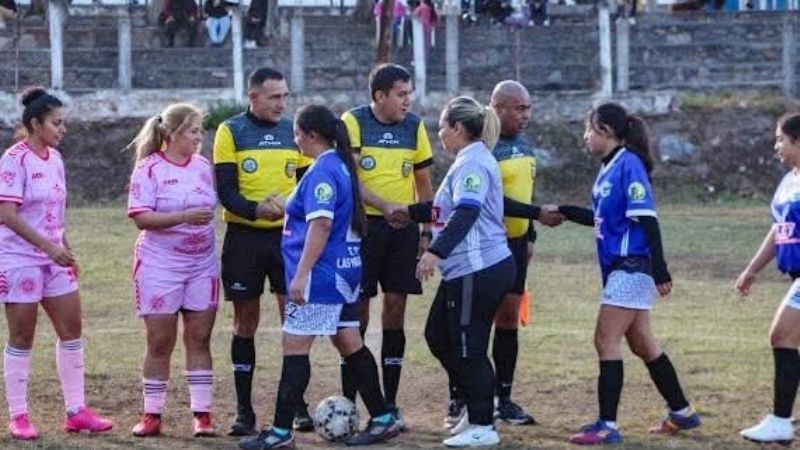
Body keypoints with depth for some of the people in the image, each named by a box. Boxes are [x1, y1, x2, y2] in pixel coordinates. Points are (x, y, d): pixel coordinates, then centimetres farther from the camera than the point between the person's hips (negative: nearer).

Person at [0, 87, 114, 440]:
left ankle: (76, 411, 11)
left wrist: (67, 251, 15)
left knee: (71, 328, 5)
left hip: (54, 259, 7)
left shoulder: (54, 158, 9)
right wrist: (49, 246, -23)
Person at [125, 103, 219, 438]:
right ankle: (152, 415, 10)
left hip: (202, 265, 4)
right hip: (160, 266, -4)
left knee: (199, 339, 2)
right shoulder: (149, 169, -9)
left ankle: (202, 414, 5)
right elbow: (141, 218, -16)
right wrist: (184, 217, -24)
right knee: (160, 343, 1)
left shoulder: (203, 166, 7)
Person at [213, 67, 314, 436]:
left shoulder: (293, 132, 8)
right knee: (245, 321, 4)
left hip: (287, 236, 2)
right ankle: (244, 410, 10)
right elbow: (225, 190, -8)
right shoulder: (231, 132, -2)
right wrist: (256, 209, -26)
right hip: (244, 237, -2)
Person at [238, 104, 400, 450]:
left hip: (321, 275, -10)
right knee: (351, 345, 14)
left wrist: (301, 275, -26)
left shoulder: (321, 171, -17)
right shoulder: (340, 165, 12)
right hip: (344, 270, 10)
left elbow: (321, 225, -25)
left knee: (295, 348, -5)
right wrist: (288, 206, 27)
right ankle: (382, 420, 16)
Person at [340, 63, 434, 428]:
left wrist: (426, 231, 9)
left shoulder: (414, 127, 6)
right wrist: (385, 205, -25)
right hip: (362, 226, -4)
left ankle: (390, 405, 9)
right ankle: (348, 403, 5)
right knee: (358, 311, -2)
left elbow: (423, 183, 13)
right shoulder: (353, 122, -7)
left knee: (395, 309, 3)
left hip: (403, 229, 4)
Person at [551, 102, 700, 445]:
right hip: (620, 268, 10)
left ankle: (607, 426, -7)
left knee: (606, 340, -9)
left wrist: (660, 270, -23)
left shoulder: (628, 165, -15)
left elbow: (647, 219, -20)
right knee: (642, 344, 15)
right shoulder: (609, 167, 13)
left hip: (631, 268, -10)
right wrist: (565, 212, 21)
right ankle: (681, 412, 24)